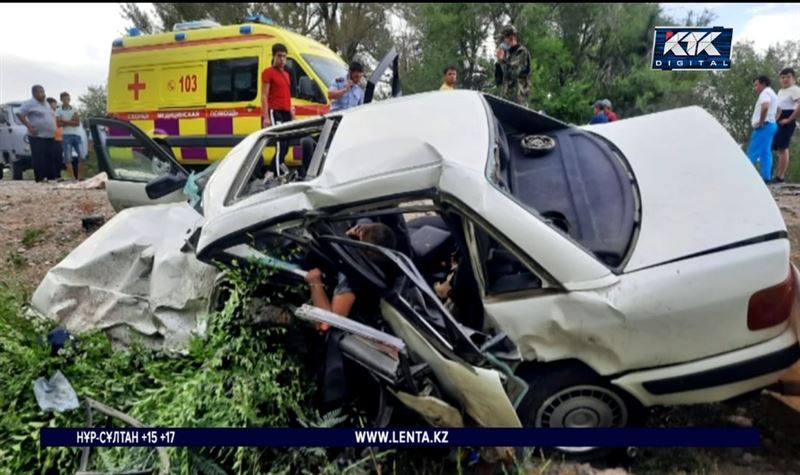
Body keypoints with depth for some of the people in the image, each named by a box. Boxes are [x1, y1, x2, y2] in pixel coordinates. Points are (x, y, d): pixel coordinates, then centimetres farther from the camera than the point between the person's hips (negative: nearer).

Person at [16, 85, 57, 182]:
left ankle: (50, 177, 10)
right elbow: (19, 114, -8)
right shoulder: (30, 103, -4)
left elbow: (53, 115, 30)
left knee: (50, 158, 6)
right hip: (37, 137, -7)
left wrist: (54, 127, 15)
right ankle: (40, 178, -10)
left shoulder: (46, 103, 19)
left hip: (50, 136, 7)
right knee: (39, 159, -9)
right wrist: (29, 127, -15)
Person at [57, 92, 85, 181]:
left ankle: (80, 176, 4)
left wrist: (65, 121, -5)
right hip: (66, 136, -2)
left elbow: (78, 123, 2)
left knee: (82, 157, -4)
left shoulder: (75, 110, 13)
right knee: (68, 158, -7)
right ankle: (72, 177, -5)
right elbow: (59, 124, -4)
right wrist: (71, 121, -6)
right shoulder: (58, 111, 7)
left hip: (77, 135, 2)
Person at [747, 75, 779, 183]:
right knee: (766, 152, 8)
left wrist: (760, 122, -22)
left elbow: (765, 107, -30)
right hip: (771, 124, 10)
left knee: (753, 152, -9)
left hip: (764, 126, -10)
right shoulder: (772, 93, 23)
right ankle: (766, 176, 6)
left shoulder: (765, 93, -10)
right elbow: (777, 110, 30)